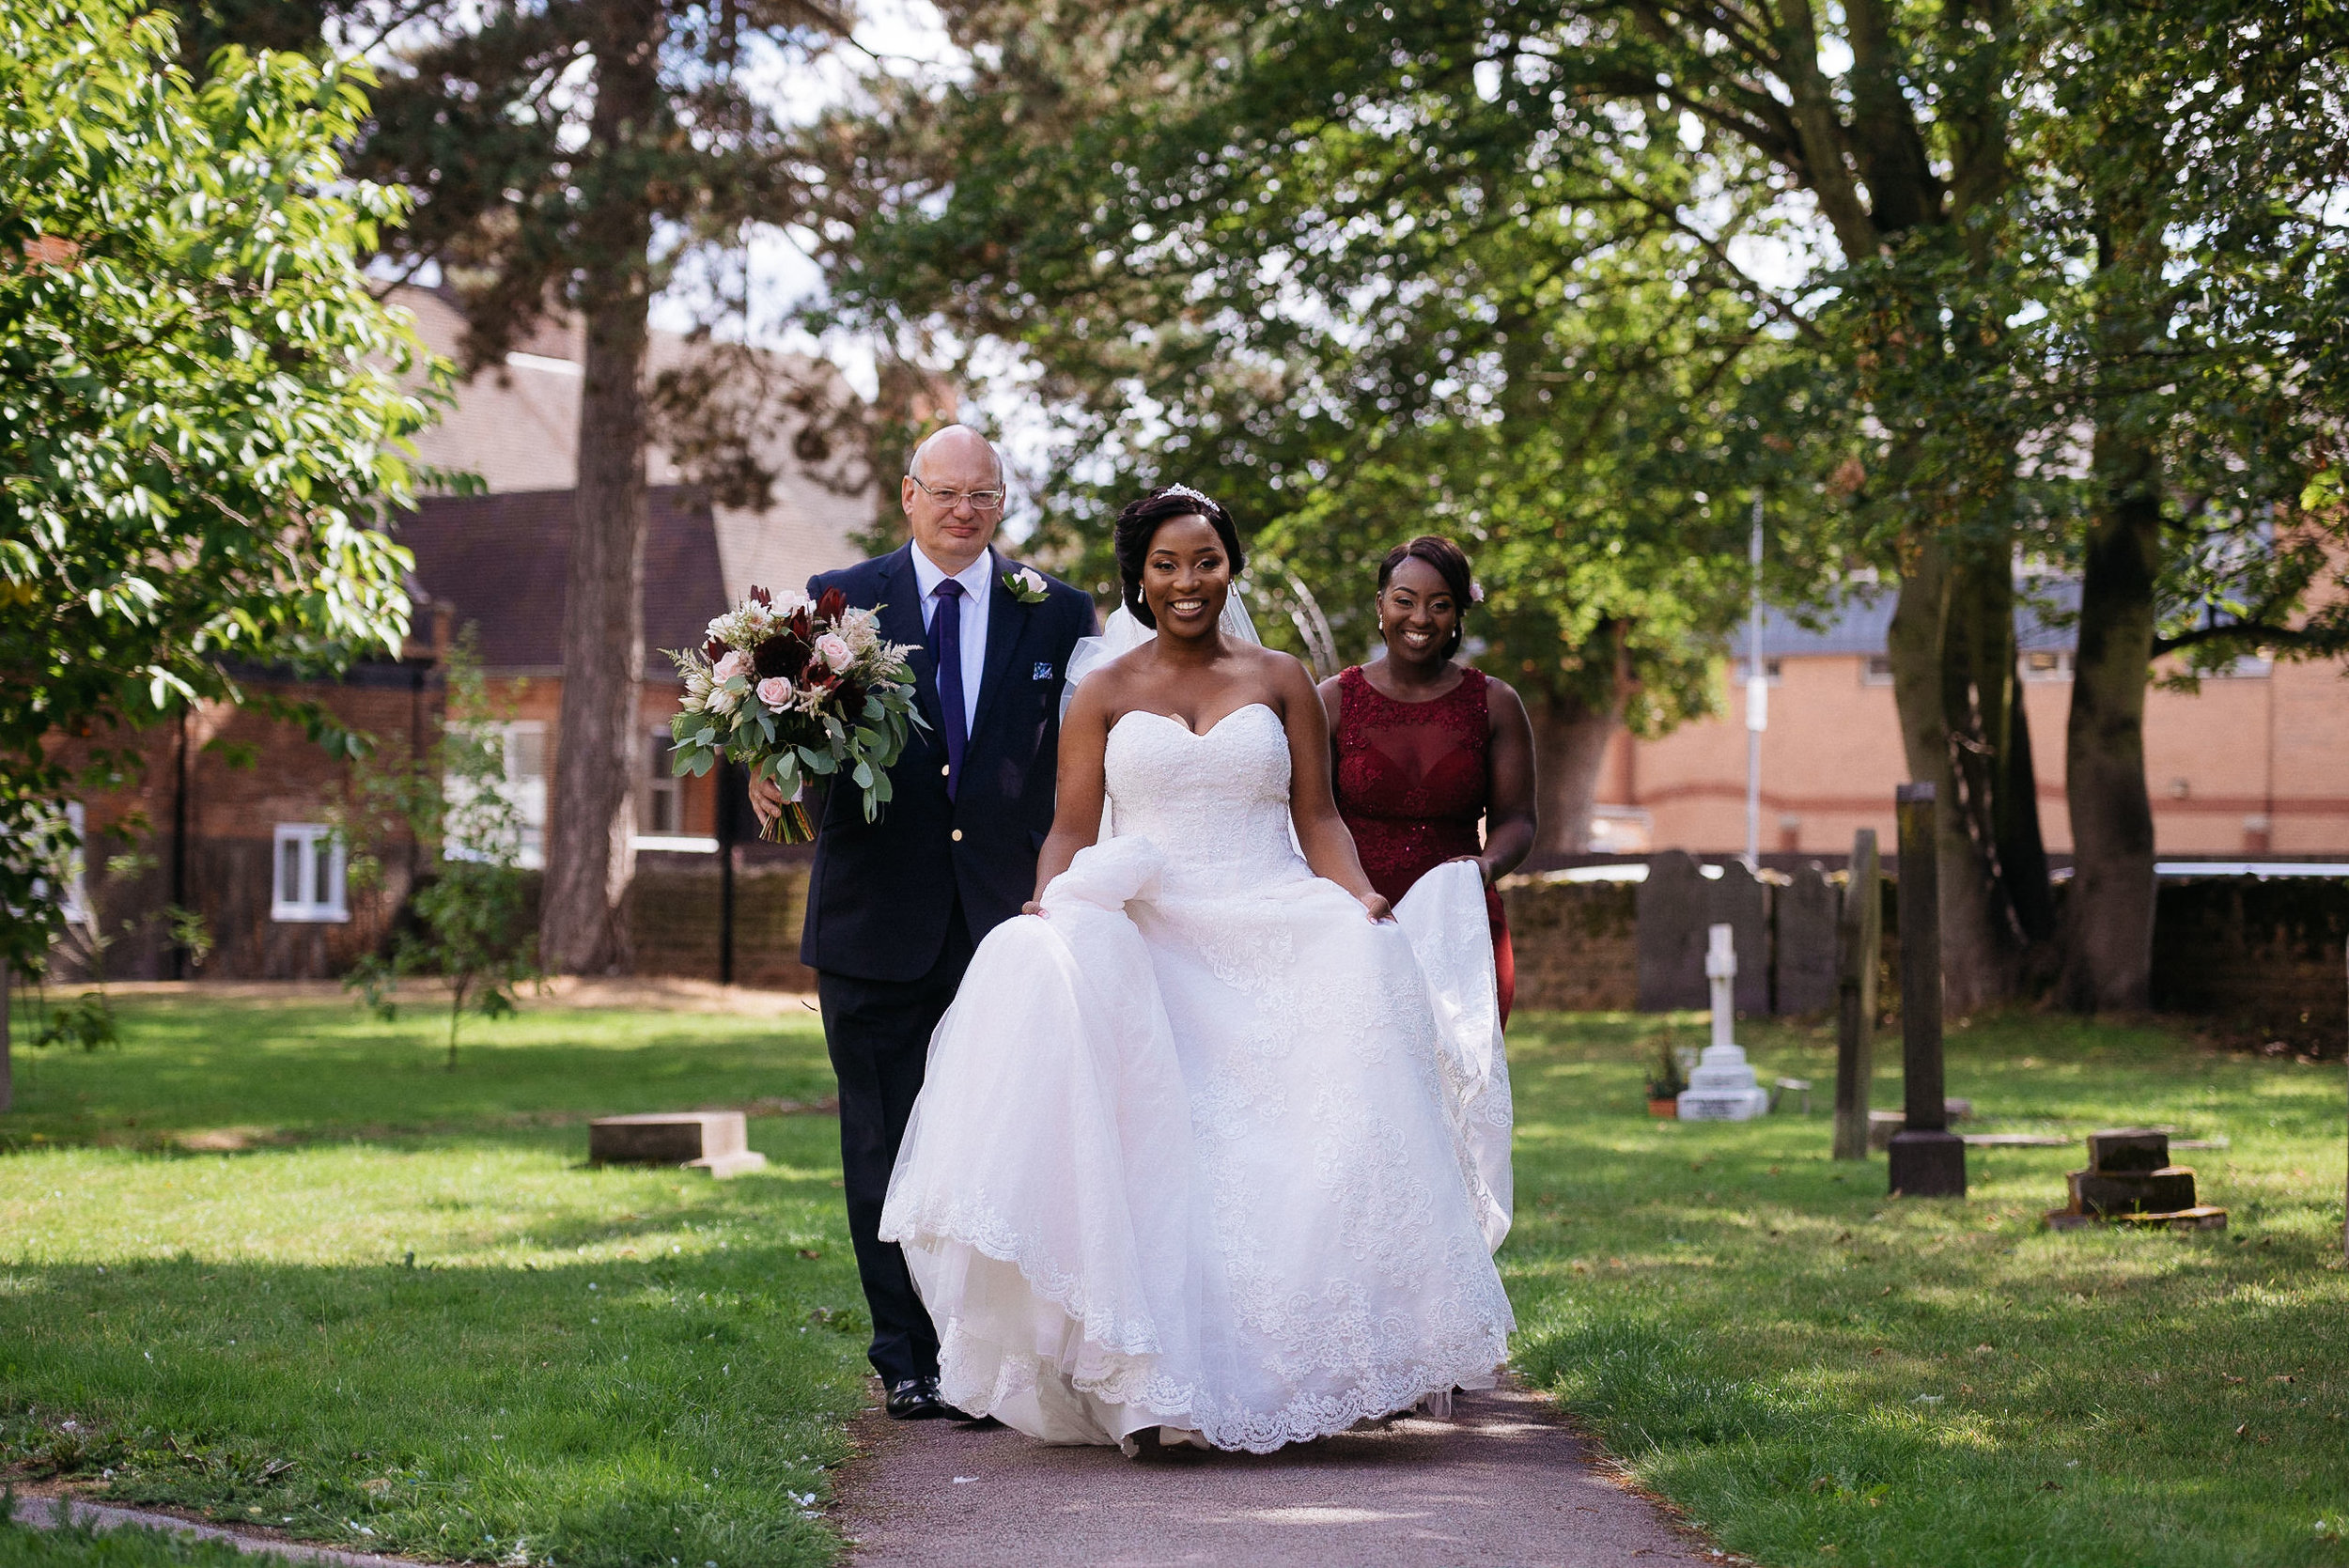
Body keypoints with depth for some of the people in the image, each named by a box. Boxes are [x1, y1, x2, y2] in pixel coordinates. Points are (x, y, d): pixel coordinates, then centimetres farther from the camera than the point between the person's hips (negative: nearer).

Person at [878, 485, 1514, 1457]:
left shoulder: (1281, 682, 14)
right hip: (1146, 943, 0)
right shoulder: (1103, 696, 13)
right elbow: (1071, 829, 7)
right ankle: (1149, 1388, -28)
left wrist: (1363, 901, -8)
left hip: (1269, 940, 1)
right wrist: (1049, 906, -13)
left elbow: (1318, 819, 11)